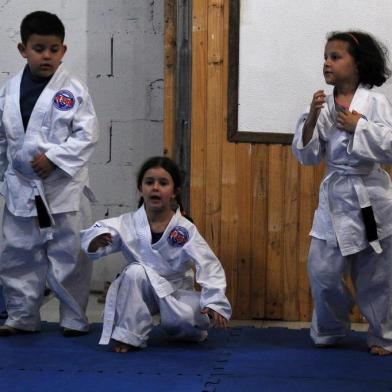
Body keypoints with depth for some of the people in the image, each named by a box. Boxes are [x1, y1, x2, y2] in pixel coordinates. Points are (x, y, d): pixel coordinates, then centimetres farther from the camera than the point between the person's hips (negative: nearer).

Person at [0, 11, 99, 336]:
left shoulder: (72, 90, -8)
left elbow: (88, 135, -11)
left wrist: (53, 157, -18)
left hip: (63, 186, -3)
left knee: (69, 255, 4)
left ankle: (75, 318, 17)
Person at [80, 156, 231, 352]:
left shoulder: (185, 229, -15)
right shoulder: (129, 223, -12)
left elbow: (209, 266, -19)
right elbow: (89, 238, -18)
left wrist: (214, 303, -31)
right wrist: (96, 241, -43)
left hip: (177, 292, -1)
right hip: (143, 292, 1)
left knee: (185, 319, -31)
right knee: (135, 271, -30)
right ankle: (128, 334, -16)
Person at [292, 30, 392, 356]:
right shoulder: (322, 105, 3)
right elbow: (307, 155, 2)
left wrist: (358, 126, -15)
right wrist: (312, 118, -11)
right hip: (334, 195, 3)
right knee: (322, 270, 2)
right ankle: (329, 331, 27)